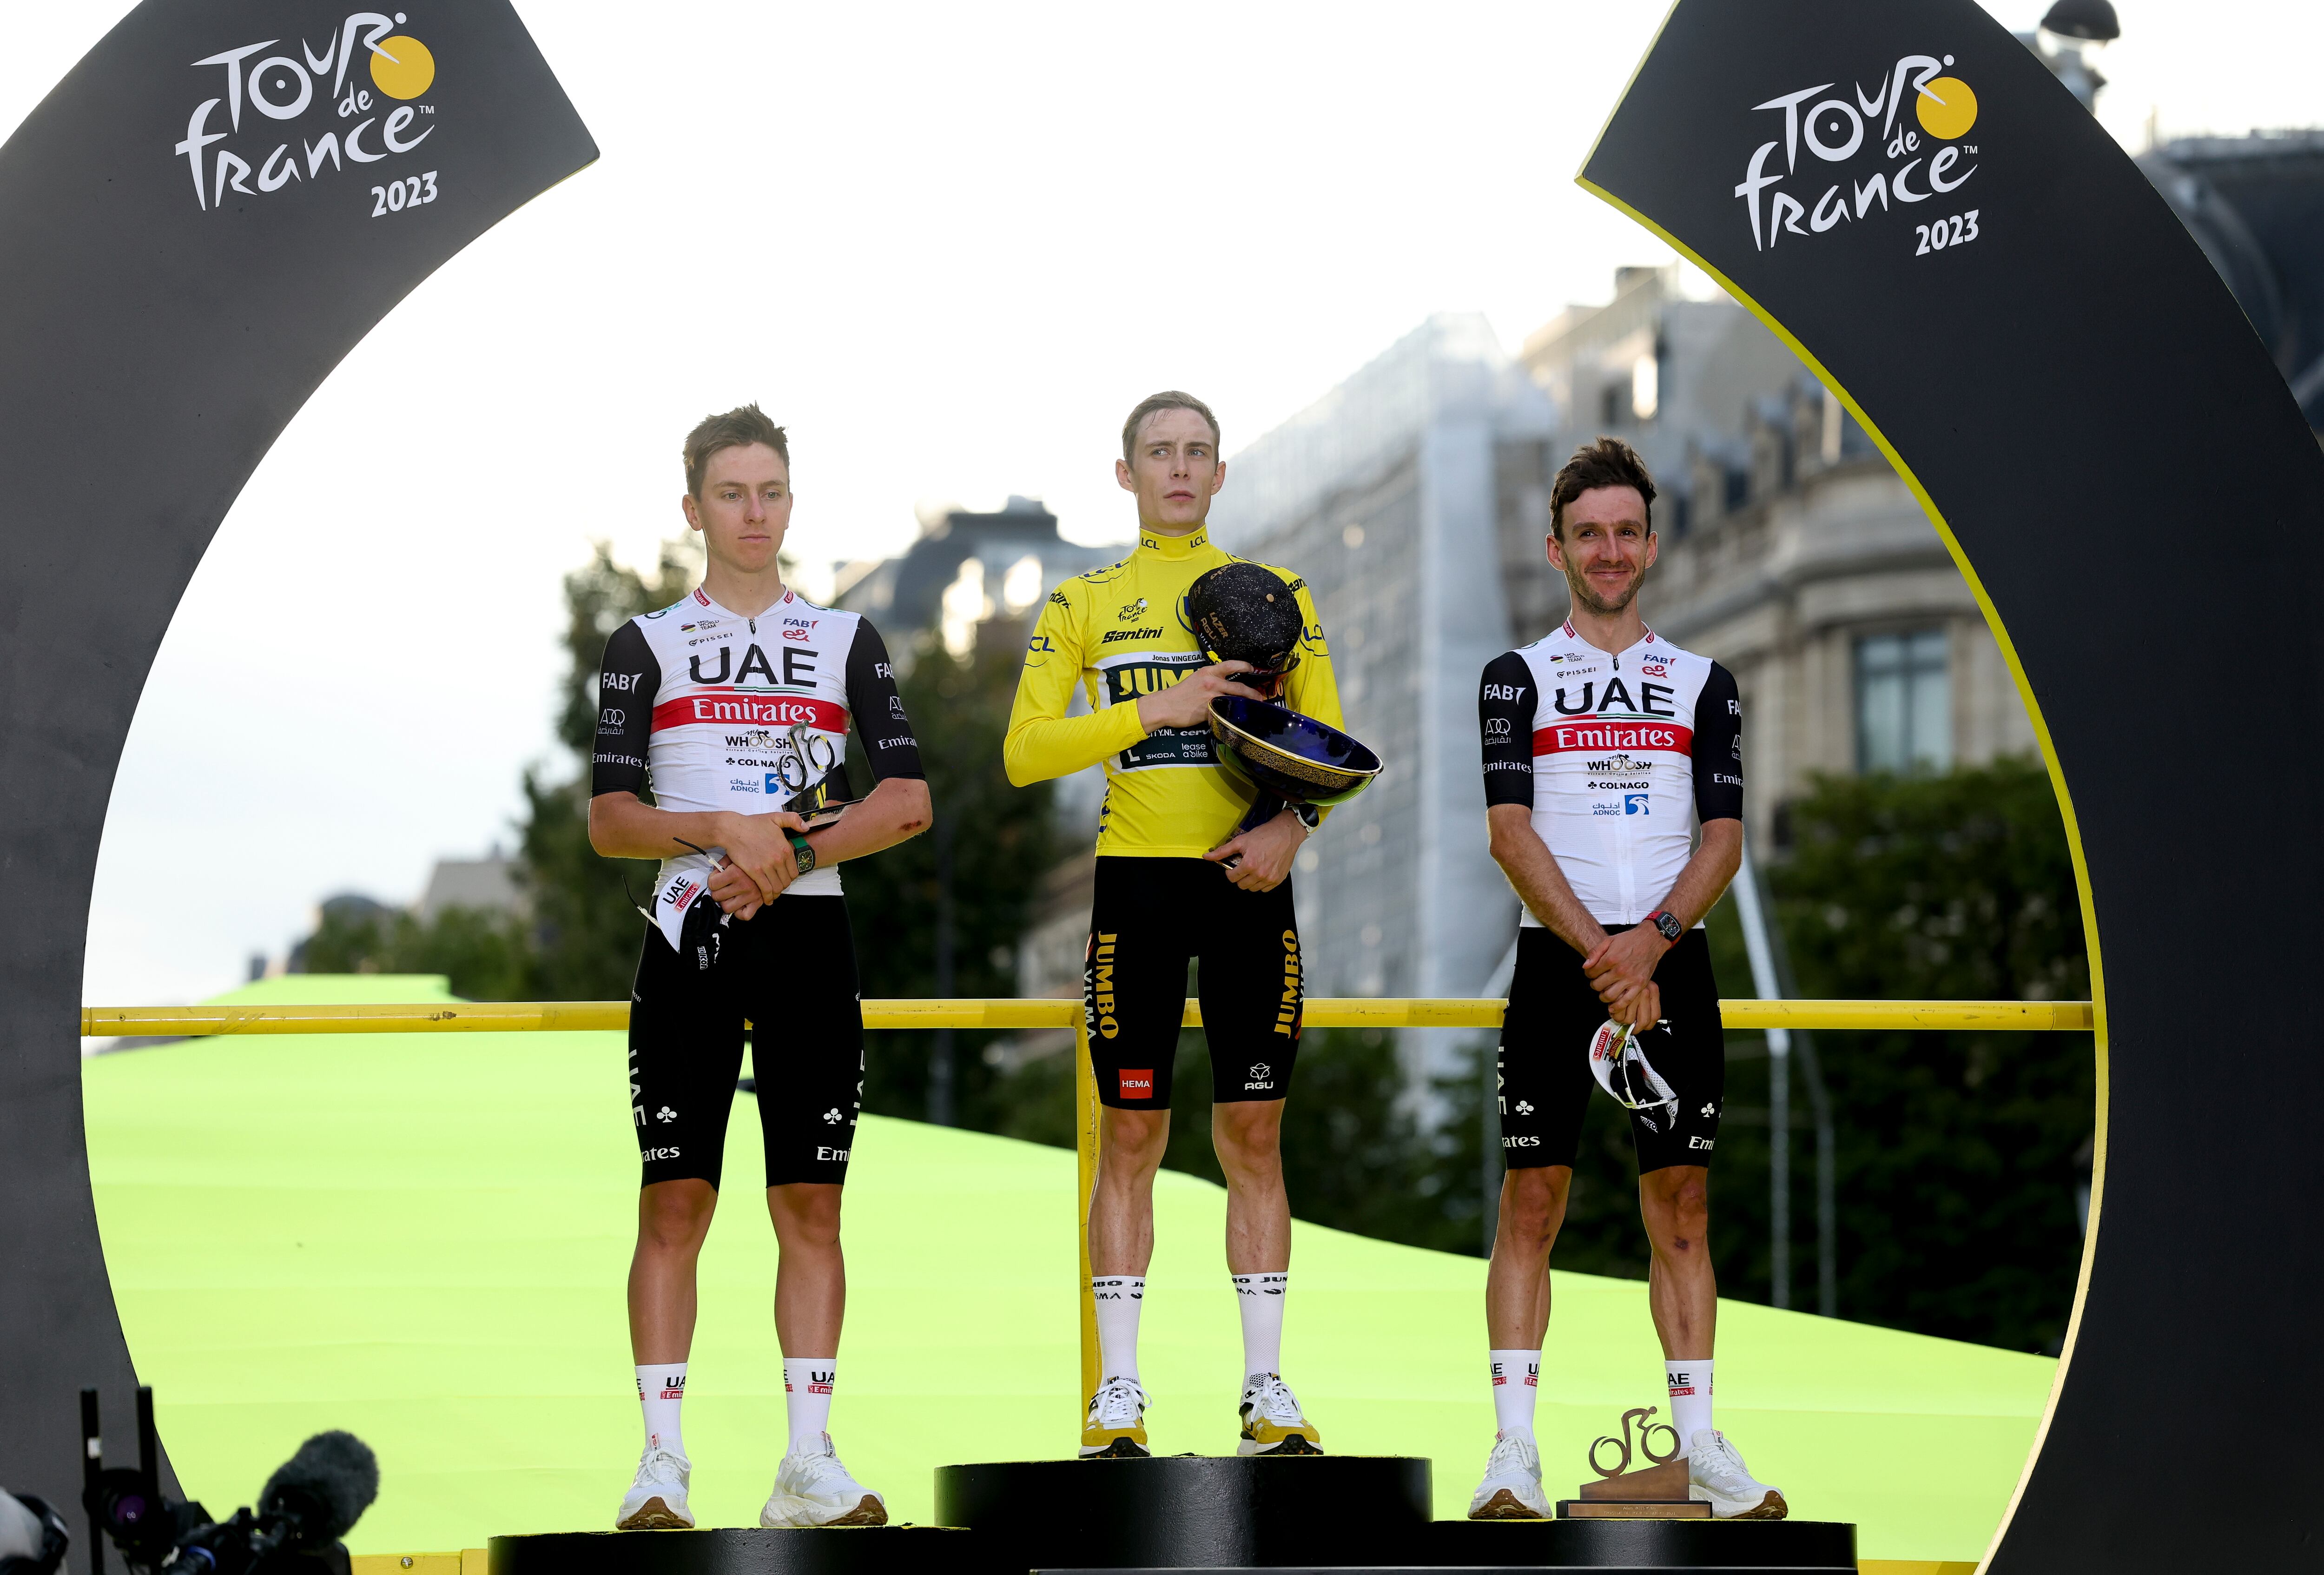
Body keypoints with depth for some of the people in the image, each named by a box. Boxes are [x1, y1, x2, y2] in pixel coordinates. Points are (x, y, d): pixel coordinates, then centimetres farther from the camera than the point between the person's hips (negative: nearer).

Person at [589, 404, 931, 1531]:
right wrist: (721, 830, -16)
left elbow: (908, 803, 4)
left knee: (811, 1205, 0)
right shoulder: (646, 646, 7)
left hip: (807, 933, 1)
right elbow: (607, 823, 0)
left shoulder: (846, 641, 12)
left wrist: (792, 855, -9)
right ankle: (661, 1466, -4)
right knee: (673, 1201, -6)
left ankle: (808, 1464, 2)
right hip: (689, 937, -1)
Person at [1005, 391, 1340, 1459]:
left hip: (1249, 884, 1)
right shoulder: (1082, 605, 8)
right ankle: (1117, 1391, 3)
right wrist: (1157, 708, -13)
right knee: (1129, 1137, -1)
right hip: (1137, 880, -1)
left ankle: (1266, 1391, 6)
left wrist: (1293, 824, -11)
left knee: (1254, 1135, 2)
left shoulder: (1276, 597, 11)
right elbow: (1025, 751, -2)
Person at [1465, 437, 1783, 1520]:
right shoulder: (1518, 678, 6)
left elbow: (1724, 836, 4)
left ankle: (1699, 1445, 4)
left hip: (1671, 966, 2)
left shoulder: (1703, 684, 12)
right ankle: (1514, 1451, -6)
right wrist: (1598, 955, -15)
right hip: (1555, 961, -2)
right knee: (1531, 1201, -6)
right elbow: (1511, 831, -5)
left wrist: (1651, 939, -13)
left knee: (1680, 1206, 2)